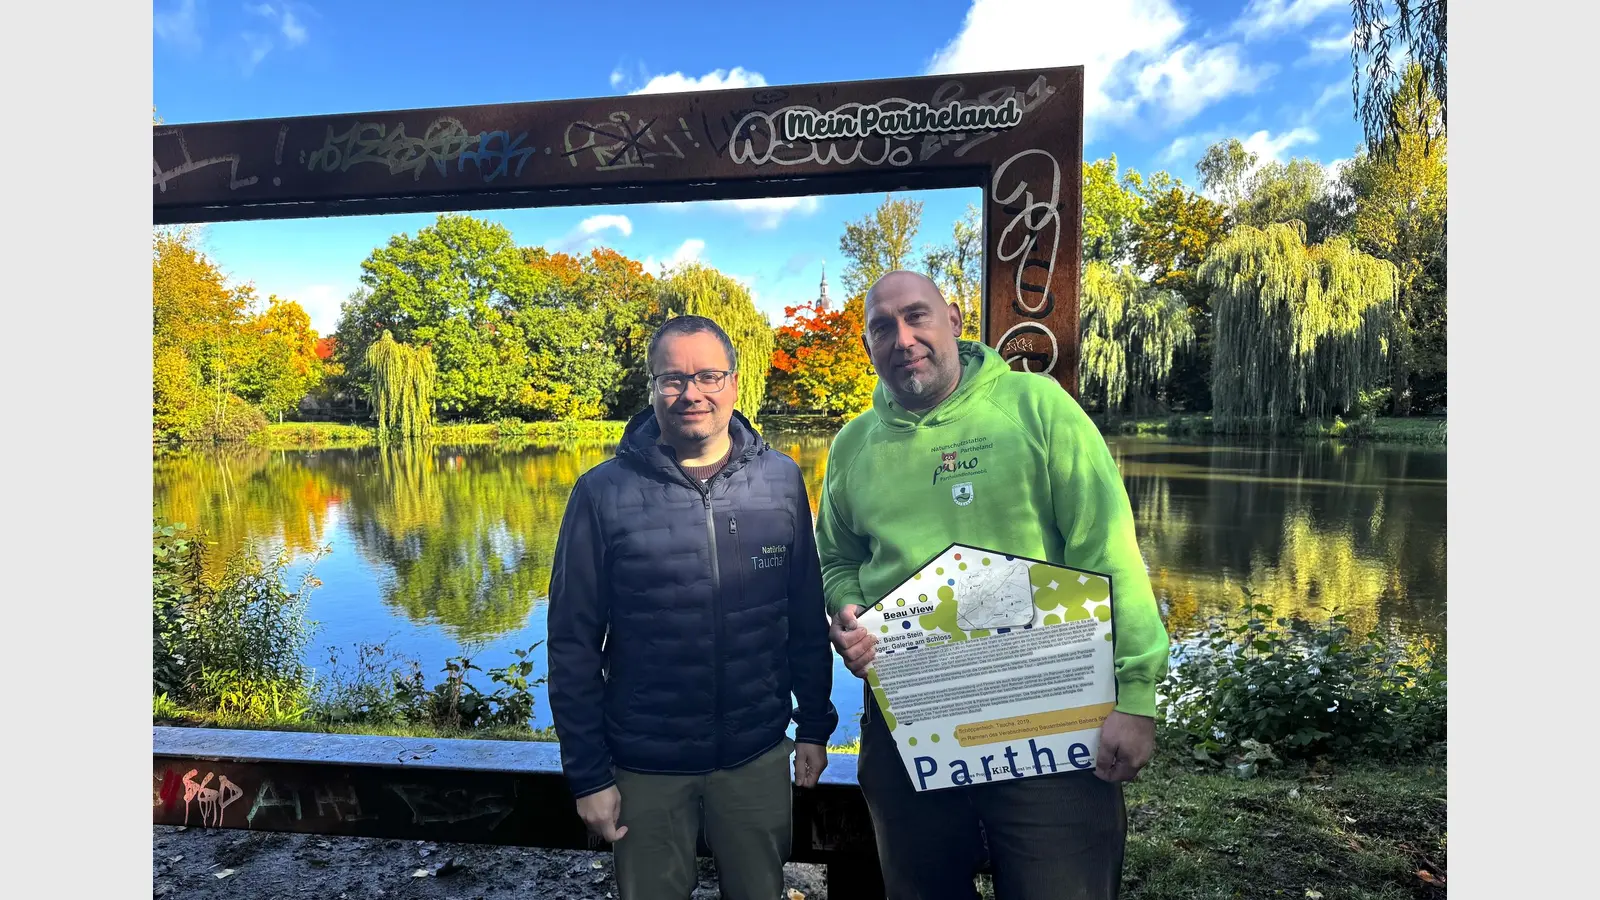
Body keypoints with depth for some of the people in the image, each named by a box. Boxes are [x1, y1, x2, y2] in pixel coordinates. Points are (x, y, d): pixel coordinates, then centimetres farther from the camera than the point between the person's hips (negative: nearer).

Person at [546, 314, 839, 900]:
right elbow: (574, 644, -7)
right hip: (645, 765, -1)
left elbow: (807, 619, 2)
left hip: (759, 756, 2)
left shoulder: (781, 480, -4)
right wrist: (587, 774, -5)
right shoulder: (603, 492, -10)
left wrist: (814, 726, 5)